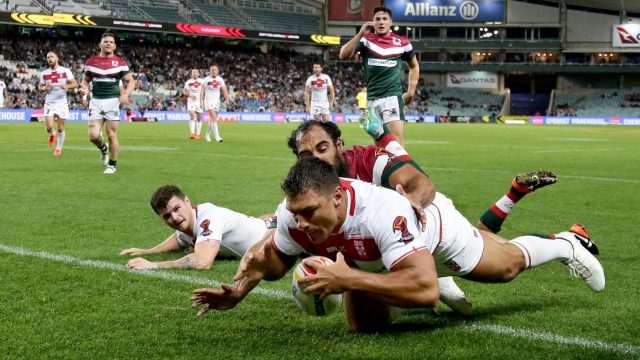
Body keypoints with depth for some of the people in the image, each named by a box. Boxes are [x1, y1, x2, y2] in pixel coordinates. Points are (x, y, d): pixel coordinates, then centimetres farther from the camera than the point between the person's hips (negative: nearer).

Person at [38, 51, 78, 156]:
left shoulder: (65, 71, -4)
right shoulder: (44, 73, 3)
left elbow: (75, 84, -3)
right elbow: (40, 87, 14)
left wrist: (67, 86, -23)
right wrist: (44, 88, -9)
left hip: (61, 102, -1)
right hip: (49, 103, 1)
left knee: (61, 128, 3)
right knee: (49, 127, -12)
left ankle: (59, 147, 22)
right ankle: (52, 134, 23)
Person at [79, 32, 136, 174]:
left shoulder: (120, 62, 1)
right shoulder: (91, 61, 7)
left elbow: (131, 81, 3)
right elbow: (86, 79, 18)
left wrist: (126, 94, -15)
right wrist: (85, 89, -5)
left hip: (113, 101, -2)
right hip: (96, 101, 2)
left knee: (112, 135, -3)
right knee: (93, 135, -8)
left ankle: (112, 165, 12)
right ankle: (104, 148, 26)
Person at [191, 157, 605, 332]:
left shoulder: (380, 211, -51)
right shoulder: (293, 216, -35)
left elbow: (425, 290, -56)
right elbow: (276, 260, -13)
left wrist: (348, 279, -62)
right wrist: (241, 288, -33)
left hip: (432, 225, -4)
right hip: (367, 255, 4)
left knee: (507, 265, 20)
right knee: (365, 325, 20)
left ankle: (564, 246, 54)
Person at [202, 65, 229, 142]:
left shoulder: (220, 80, 5)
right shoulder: (206, 79, -4)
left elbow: (224, 90, -1)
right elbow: (203, 91, -1)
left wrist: (227, 99, -15)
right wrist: (201, 101, -7)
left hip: (217, 101, 4)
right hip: (208, 100, -4)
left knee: (212, 120, 12)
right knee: (214, 119, -17)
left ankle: (207, 136, 27)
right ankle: (217, 137, -23)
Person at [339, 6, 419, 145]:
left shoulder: (402, 42, 3)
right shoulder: (365, 40, 4)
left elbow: (414, 66, 18)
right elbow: (343, 55, -11)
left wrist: (410, 92, 10)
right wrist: (360, 34, -17)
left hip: (393, 97, -3)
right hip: (371, 98, 3)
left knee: (397, 137, -18)